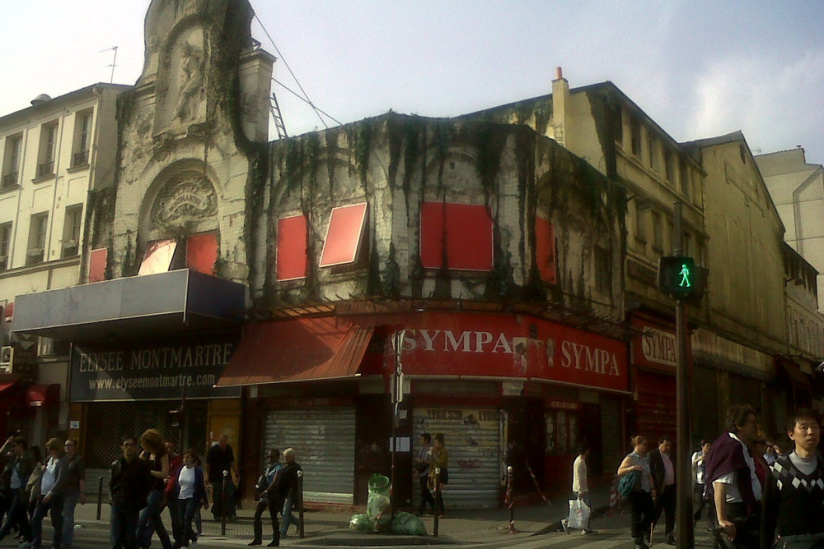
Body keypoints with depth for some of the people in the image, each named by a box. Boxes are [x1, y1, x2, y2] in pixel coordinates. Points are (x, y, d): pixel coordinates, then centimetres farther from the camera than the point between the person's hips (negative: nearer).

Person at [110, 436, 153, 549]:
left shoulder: (143, 465, -3)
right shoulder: (116, 464, 5)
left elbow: (148, 486, 1)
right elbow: (112, 484, 15)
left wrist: (140, 502, -4)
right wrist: (114, 497, 5)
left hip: (132, 507, -2)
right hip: (117, 506, 2)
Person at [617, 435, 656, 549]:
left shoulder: (646, 458, 14)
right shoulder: (630, 458, -8)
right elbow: (619, 471, -15)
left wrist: (652, 488, 14)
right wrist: (632, 468, -28)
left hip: (646, 491, 7)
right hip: (635, 492, -7)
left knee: (651, 512, 5)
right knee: (636, 515, -1)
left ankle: (642, 530, 30)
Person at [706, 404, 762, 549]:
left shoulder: (742, 448, 16)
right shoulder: (731, 446, -19)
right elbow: (719, 486, -29)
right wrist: (722, 520, -36)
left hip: (749, 509, 10)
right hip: (739, 513, -10)